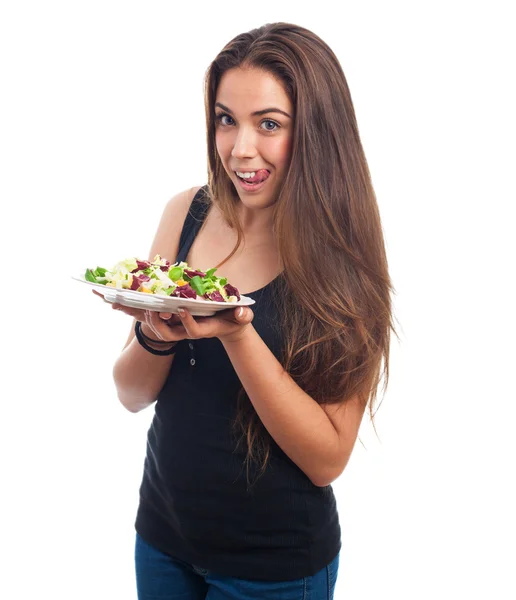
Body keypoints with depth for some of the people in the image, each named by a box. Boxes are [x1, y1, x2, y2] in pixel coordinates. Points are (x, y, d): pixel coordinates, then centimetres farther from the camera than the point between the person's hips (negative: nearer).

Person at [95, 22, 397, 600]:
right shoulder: (187, 212, -7)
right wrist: (155, 333, -24)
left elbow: (327, 458, -19)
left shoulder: (342, 255, -16)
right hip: (162, 531, 4)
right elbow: (132, 395, -3)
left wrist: (235, 333, -31)